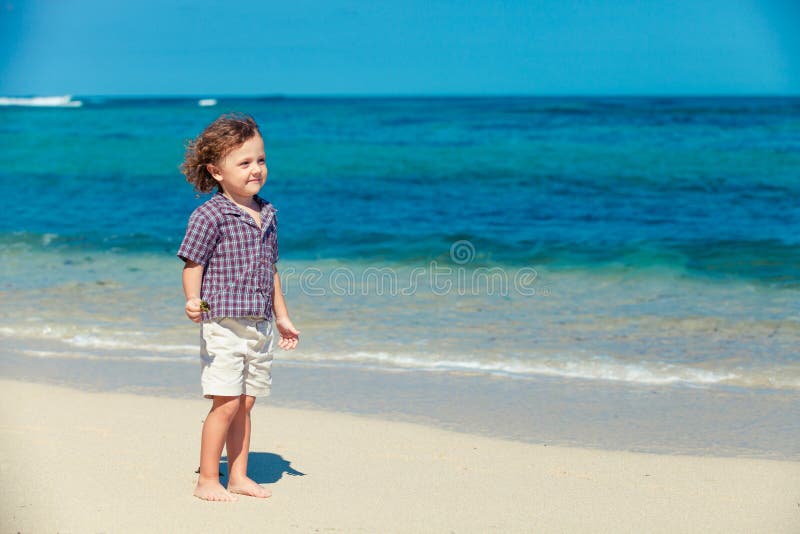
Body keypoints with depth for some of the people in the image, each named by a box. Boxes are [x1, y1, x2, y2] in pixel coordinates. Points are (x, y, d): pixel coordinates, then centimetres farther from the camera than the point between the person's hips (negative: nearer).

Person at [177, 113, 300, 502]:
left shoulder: (267, 214, 11)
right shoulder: (209, 216, -10)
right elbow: (192, 265, -11)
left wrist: (282, 317, 22)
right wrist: (192, 302, -29)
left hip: (260, 326, 7)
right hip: (223, 324, -6)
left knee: (245, 404, 11)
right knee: (226, 404, -8)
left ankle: (238, 477, 20)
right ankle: (207, 480, 3)